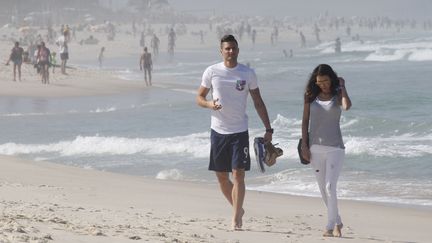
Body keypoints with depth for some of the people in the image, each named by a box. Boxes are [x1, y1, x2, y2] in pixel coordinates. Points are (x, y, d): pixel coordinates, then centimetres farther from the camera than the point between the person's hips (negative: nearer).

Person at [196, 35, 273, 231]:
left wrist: (268, 129, 2)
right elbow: (199, 98, 9)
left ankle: (236, 218, -6)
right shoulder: (211, 72, 2)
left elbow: (258, 103, 6)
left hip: (239, 131, -2)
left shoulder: (248, 74, 1)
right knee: (221, 177, 8)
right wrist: (210, 104, -14)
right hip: (218, 131, 2)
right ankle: (238, 209, 29)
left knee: (238, 174, -10)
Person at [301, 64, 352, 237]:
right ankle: (337, 223, 23)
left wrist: (342, 87, -12)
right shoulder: (311, 96, 5)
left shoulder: (337, 95, -1)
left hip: (334, 148, -3)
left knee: (330, 187, -14)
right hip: (315, 148, 3)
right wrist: (304, 145, 1)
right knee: (323, 189, 10)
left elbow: (347, 106, -24)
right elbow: (305, 121, 7)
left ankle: (330, 227, -10)